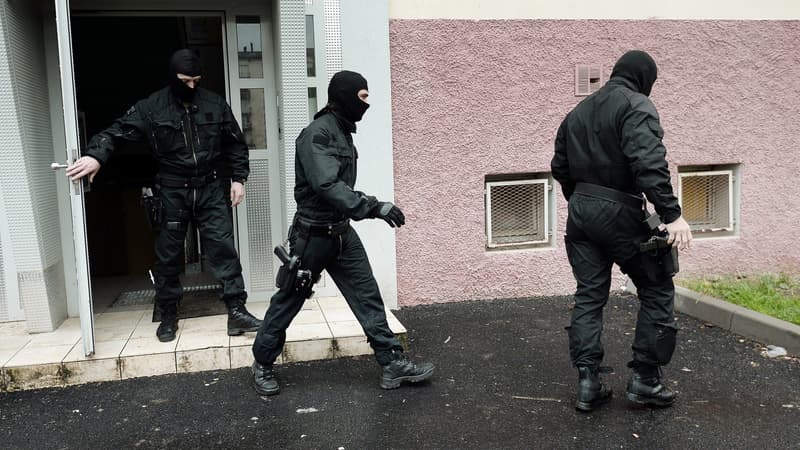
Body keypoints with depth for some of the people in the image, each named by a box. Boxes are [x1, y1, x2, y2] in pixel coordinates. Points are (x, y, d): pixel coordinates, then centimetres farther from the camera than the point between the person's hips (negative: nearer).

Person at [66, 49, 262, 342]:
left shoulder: (215, 104, 2)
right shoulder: (152, 107, -3)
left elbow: (235, 144, 9)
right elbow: (118, 131, -7)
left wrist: (238, 177, 4)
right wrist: (96, 155, -24)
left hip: (209, 188, 1)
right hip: (172, 191, 0)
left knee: (223, 247, -5)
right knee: (168, 254, 6)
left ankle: (236, 311, -1)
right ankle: (168, 316, 21)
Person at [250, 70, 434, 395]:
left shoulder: (343, 132, 9)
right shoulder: (317, 134, -19)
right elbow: (327, 185, -31)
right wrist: (374, 207, -36)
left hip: (341, 232, 8)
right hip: (312, 234, -8)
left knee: (368, 296, 6)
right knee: (288, 302, 6)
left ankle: (393, 364, 12)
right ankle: (262, 365, 24)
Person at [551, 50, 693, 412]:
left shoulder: (579, 111, 16)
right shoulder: (637, 106, -7)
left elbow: (560, 167, 19)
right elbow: (649, 164, -21)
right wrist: (671, 214, -23)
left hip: (580, 210, 7)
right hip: (618, 212, -7)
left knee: (588, 297, 10)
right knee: (657, 290, 8)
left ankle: (588, 383, 9)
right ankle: (644, 379, 10)